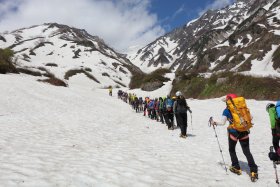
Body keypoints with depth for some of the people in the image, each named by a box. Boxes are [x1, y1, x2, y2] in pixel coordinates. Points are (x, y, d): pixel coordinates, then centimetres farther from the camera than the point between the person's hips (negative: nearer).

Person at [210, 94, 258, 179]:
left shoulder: (226, 110, -7)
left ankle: (236, 168, 23)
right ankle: (253, 171, 4)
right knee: (247, 151, 10)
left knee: (232, 150, 19)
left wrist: (214, 123, 4)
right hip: (244, 131, 3)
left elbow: (222, 123, -11)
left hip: (234, 132, -3)